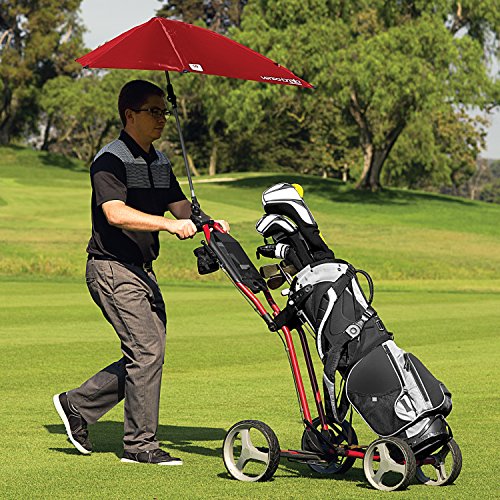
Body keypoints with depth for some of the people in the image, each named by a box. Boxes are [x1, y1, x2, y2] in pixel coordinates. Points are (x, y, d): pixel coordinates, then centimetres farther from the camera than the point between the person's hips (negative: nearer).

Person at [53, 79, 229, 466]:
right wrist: (170, 225, -37)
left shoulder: (160, 163, 15)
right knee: (147, 350, -13)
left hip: (142, 271, 9)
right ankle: (141, 444, -5)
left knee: (148, 354, 9)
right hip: (112, 268, -9)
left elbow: (181, 208, 10)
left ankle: (77, 406, 21)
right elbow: (116, 213, -27)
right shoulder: (111, 160, -13)